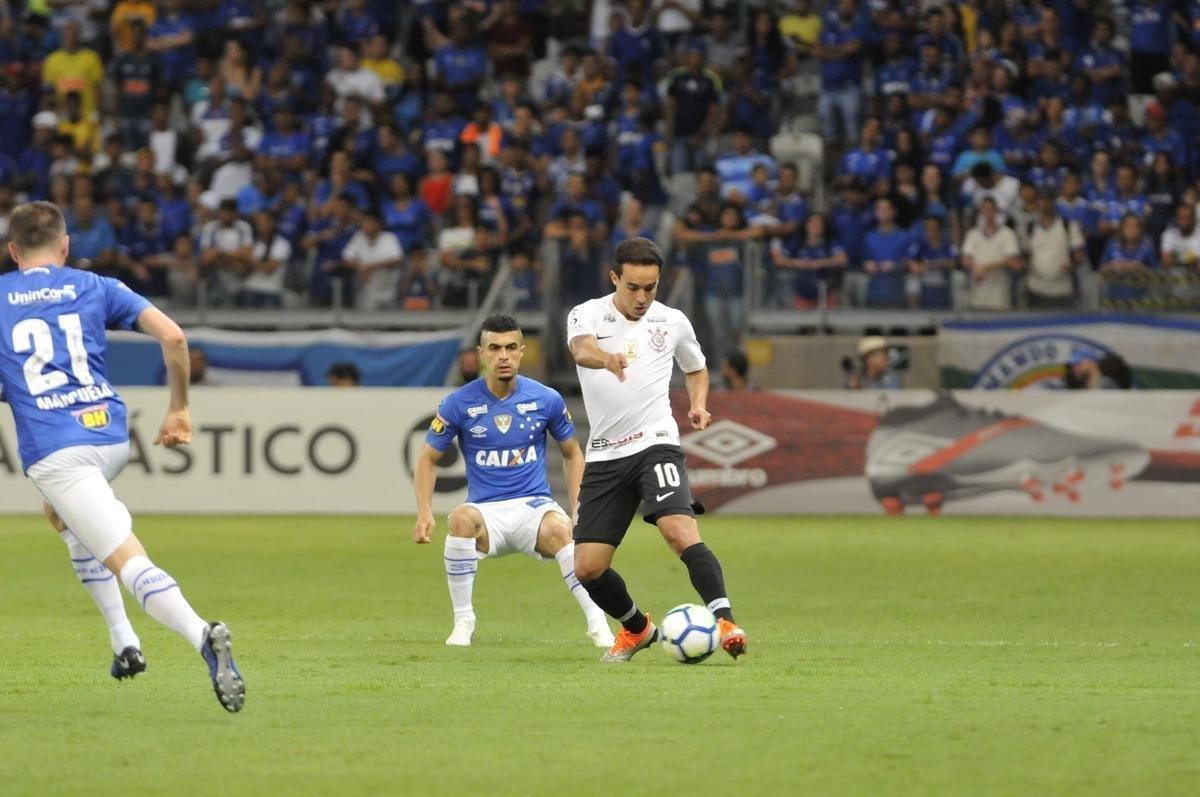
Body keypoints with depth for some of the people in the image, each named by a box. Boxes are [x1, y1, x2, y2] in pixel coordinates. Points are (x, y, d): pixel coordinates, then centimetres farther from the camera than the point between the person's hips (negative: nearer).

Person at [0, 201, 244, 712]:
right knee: (64, 517, 35)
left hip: (53, 452, -4)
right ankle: (123, 644, 25)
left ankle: (201, 635, -41)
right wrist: (179, 408, 13)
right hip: (111, 437, 4)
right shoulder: (95, 288, 15)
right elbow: (172, 335, 3)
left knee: (129, 561, -14)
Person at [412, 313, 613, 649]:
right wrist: (425, 513, -7)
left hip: (534, 505, 0)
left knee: (558, 529, -35)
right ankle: (463, 621, -21)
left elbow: (572, 454, 13)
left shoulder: (546, 400, 0)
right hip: (486, 511, 0)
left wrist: (578, 512, 2)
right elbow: (429, 458, 7)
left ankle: (597, 622, -27)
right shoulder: (459, 404, -3)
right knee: (461, 518, -35)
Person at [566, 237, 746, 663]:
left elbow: (696, 368, 26)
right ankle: (637, 628, 26)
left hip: (655, 445, -1)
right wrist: (606, 358, -49)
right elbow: (581, 348, -25)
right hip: (605, 455, 2)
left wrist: (698, 405, 4)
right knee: (587, 568, 1)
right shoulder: (587, 314, -1)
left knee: (680, 530, -28)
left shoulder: (673, 322, 6)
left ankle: (725, 623, -32)